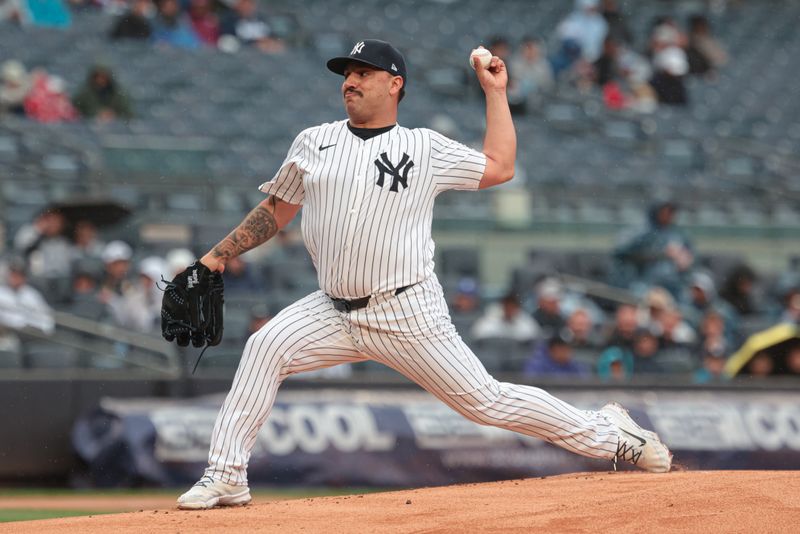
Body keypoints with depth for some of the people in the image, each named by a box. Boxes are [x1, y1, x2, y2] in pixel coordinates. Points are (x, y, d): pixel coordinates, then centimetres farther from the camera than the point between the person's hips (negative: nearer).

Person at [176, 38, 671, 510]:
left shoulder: (425, 148, 3)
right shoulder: (314, 143, 9)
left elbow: (500, 167, 7)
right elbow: (277, 211, 17)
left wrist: (495, 92, 9)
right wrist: (220, 255, 10)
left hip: (408, 315, -3)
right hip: (335, 313, 3)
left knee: (485, 401, -4)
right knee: (266, 348, -20)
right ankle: (226, 477, -15)